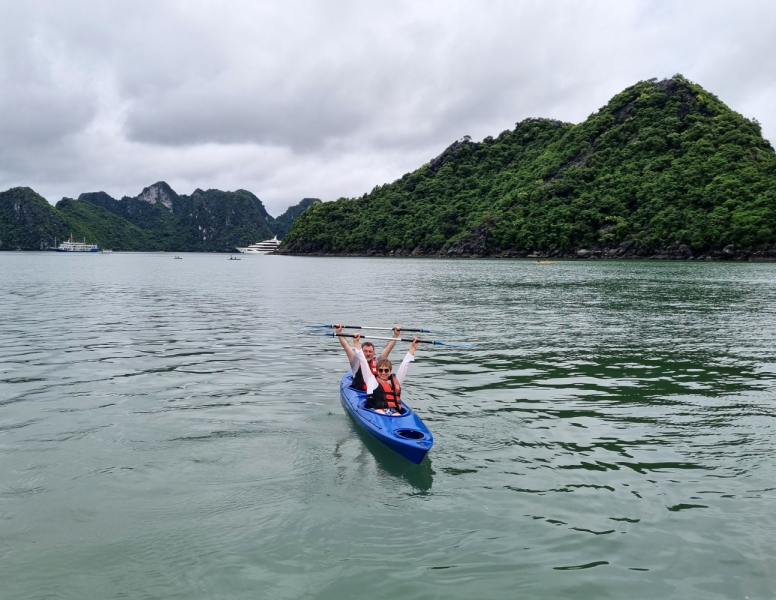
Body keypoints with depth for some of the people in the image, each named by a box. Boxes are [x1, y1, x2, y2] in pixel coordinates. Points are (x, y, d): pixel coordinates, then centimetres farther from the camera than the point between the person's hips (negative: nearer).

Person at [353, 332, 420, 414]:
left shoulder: (396, 380, 25)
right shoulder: (371, 380, 19)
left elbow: (405, 364, 29)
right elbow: (363, 361, 18)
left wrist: (413, 347, 32)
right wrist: (357, 343, 17)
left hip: (393, 411, 2)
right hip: (375, 410, -2)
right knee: (381, 415, -36)